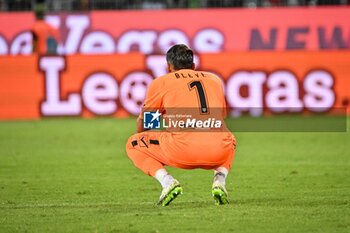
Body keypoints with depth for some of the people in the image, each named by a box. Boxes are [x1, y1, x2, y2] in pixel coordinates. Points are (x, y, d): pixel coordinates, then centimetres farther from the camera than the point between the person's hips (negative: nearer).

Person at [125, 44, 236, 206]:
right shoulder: (215, 79, 27)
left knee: (133, 145, 21)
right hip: (219, 152, 3)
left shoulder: (160, 82, 17)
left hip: (182, 150, -3)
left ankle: (167, 181, -3)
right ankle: (219, 181, 11)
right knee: (230, 140, 41)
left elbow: (141, 127, 24)